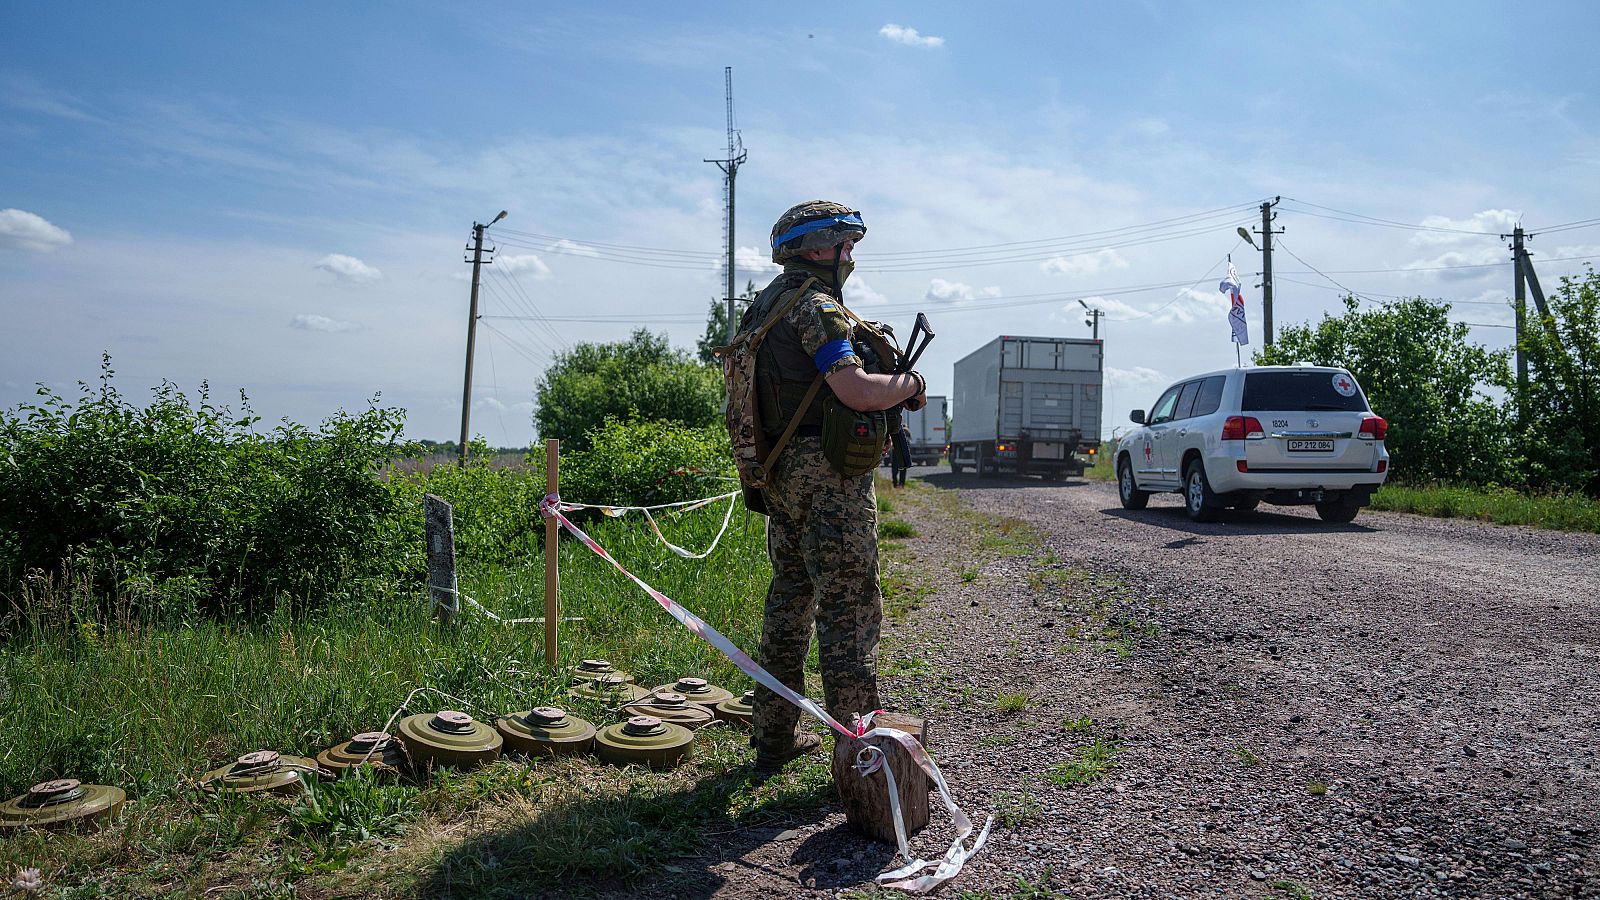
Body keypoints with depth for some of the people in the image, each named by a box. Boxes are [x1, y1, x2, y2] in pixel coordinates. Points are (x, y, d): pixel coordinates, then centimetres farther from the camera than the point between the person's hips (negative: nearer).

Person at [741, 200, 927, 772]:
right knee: (849, 610, -3)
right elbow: (857, 391, -26)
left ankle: (774, 738, 26)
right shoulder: (815, 305, -13)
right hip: (828, 476, -9)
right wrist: (910, 383, -7)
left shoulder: (763, 306, 16)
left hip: (781, 478, 9)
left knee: (789, 601, 16)